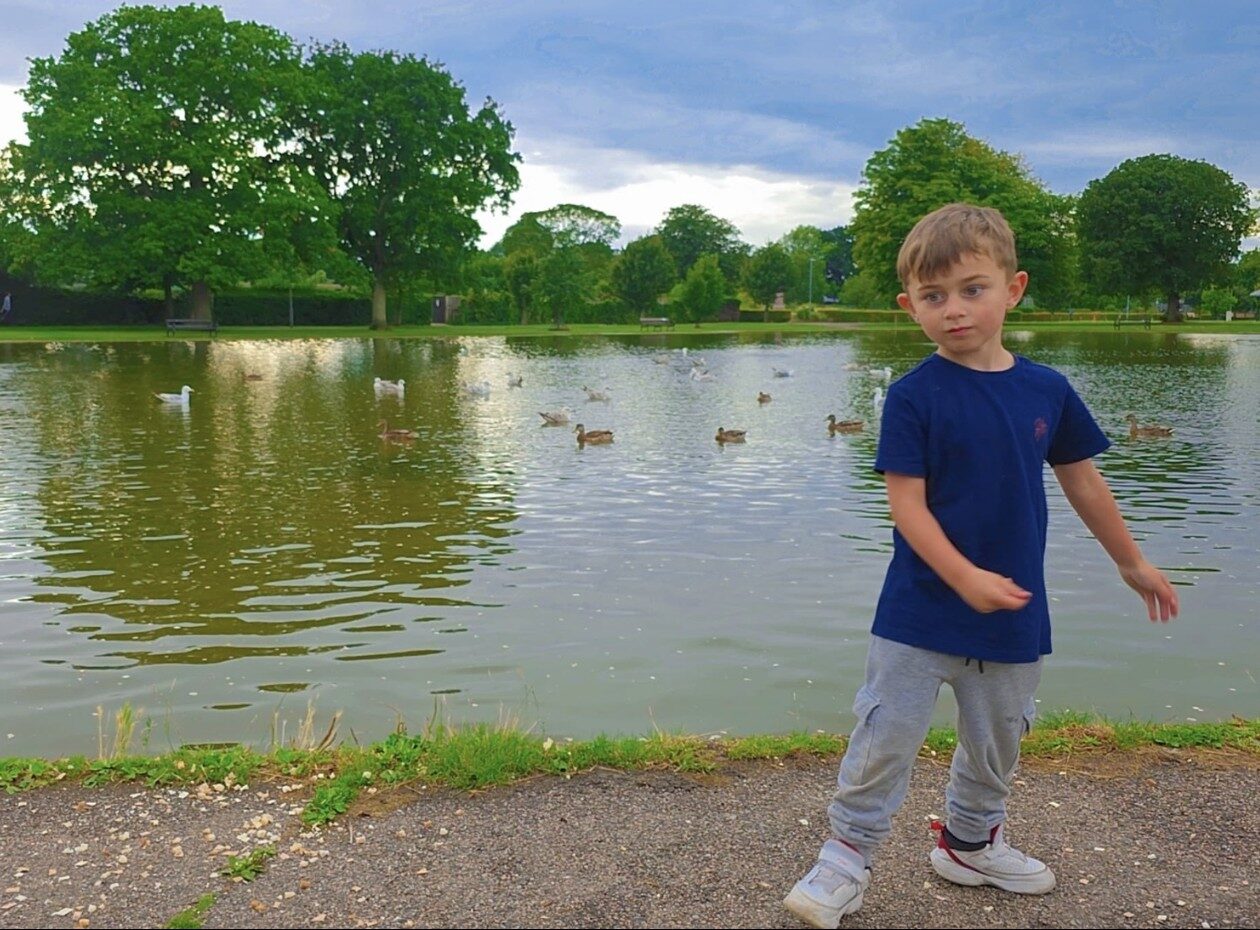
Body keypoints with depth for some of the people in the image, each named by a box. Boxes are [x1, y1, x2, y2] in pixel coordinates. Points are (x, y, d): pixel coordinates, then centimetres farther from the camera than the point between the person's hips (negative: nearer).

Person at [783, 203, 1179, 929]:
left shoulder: (1048, 391, 0)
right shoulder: (915, 396, -13)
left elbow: (1082, 480, 13)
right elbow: (906, 502, -15)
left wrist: (1133, 563, 21)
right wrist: (966, 577, -26)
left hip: (1015, 614, 5)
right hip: (922, 611, -4)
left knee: (996, 744, 20)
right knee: (886, 738, 1)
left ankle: (971, 843, 41)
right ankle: (848, 857, 17)